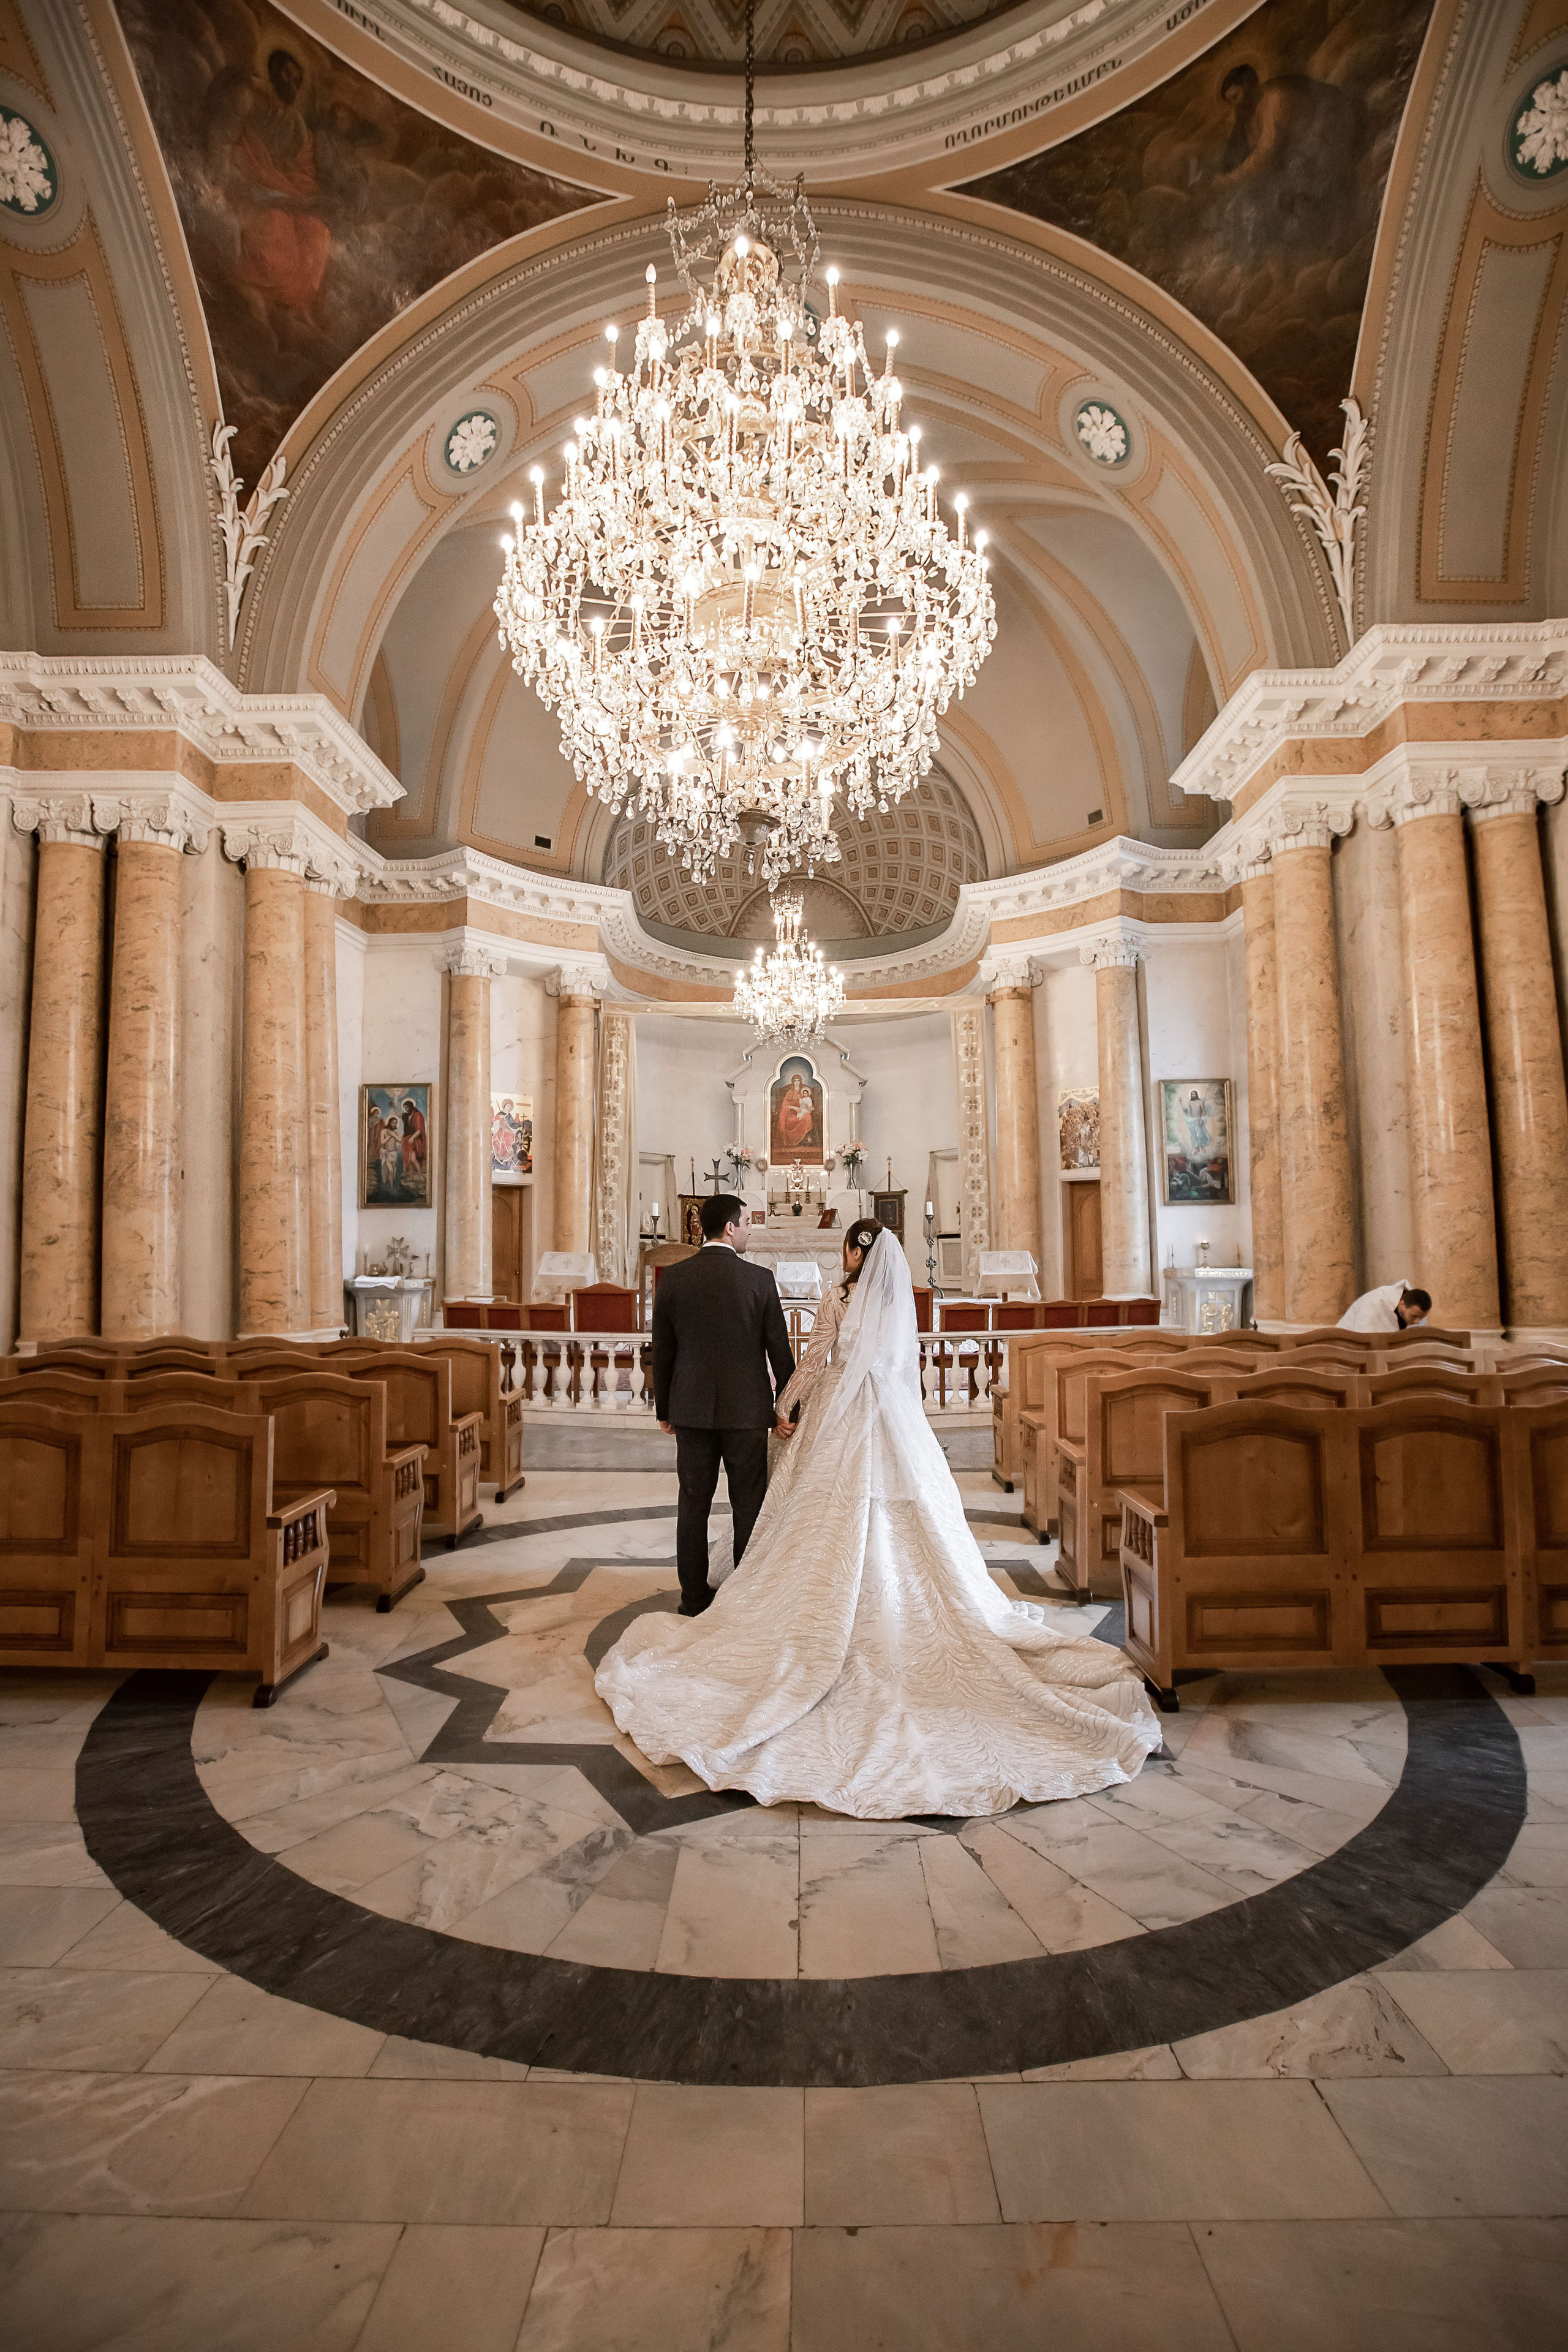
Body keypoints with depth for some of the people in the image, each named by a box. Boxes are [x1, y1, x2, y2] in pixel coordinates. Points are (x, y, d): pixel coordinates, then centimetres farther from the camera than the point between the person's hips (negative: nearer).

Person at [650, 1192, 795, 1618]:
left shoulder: (672, 1278, -3)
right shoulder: (760, 1279, -9)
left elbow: (662, 1351, 3)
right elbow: (779, 1348, -4)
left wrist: (664, 1408, 13)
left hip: (691, 1408, 2)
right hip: (747, 1408, -2)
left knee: (693, 1504, 12)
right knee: (749, 1505, 10)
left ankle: (694, 1596, 22)